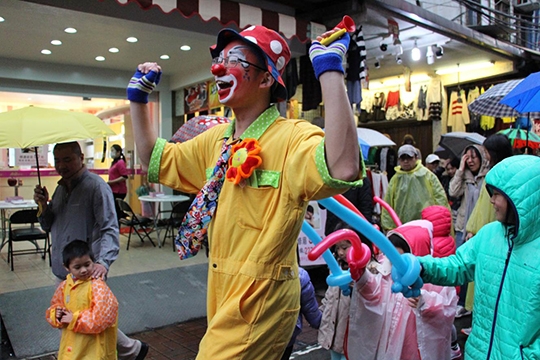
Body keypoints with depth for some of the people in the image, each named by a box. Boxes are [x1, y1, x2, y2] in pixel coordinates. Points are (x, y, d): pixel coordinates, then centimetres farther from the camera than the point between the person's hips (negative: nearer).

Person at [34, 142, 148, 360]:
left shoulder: (96, 186, -15)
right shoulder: (61, 187, 11)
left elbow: (109, 229, -22)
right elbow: (49, 226, 17)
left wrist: (103, 261, -36)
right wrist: (43, 206, -3)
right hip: (62, 271, 9)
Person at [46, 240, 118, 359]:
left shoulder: (97, 286, -19)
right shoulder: (64, 286, 2)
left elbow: (101, 315, -26)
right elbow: (54, 306, 16)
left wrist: (75, 319, -20)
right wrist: (56, 314, -7)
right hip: (71, 345, 7)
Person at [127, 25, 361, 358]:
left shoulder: (292, 137, -20)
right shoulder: (217, 139, 6)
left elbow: (343, 169, -41)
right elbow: (157, 160, 18)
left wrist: (330, 69, -37)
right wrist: (138, 96, 13)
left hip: (260, 302, -8)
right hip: (223, 295, 8)